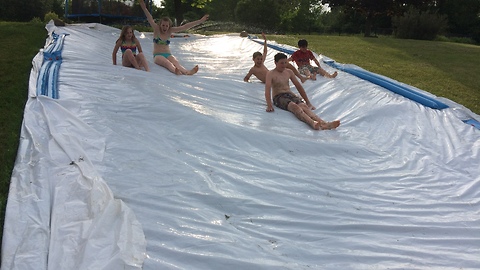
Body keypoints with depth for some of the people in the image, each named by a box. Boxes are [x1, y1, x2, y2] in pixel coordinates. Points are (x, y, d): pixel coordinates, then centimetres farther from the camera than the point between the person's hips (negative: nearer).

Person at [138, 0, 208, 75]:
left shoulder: (170, 31, 9)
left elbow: (185, 27, 5)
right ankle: (176, 71, -67)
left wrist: (200, 21, 1)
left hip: (168, 55, 3)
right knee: (167, 63, -35)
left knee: (176, 62, -30)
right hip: (158, 55, -3)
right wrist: (144, 8, -29)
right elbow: (150, 19, -12)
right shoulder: (156, 29, 3)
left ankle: (187, 72, -61)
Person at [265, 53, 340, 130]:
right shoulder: (271, 74, 2)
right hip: (279, 97, -5)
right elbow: (267, 90, -12)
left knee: (304, 106, -28)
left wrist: (308, 102, 16)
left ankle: (324, 123, -54)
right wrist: (269, 105, -28)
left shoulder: (289, 72, 18)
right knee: (295, 107, -36)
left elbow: (299, 86, 20)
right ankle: (313, 123, -63)